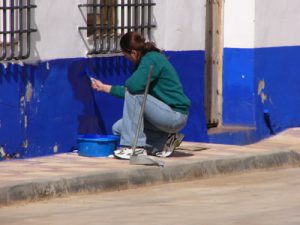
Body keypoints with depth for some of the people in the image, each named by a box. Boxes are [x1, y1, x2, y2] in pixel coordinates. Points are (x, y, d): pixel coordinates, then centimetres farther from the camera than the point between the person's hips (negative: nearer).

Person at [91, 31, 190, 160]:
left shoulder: (152, 59, -18)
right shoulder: (147, 59, 11)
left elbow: (134, 85, -32)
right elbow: (129, 89, 22)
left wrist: (127, 84, -8)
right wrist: (104, 87, 28)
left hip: (176, 116, -10)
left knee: (133, 94, -23)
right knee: (118, 128, 7)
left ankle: (136, 147, -18)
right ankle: (164, 141, 8)